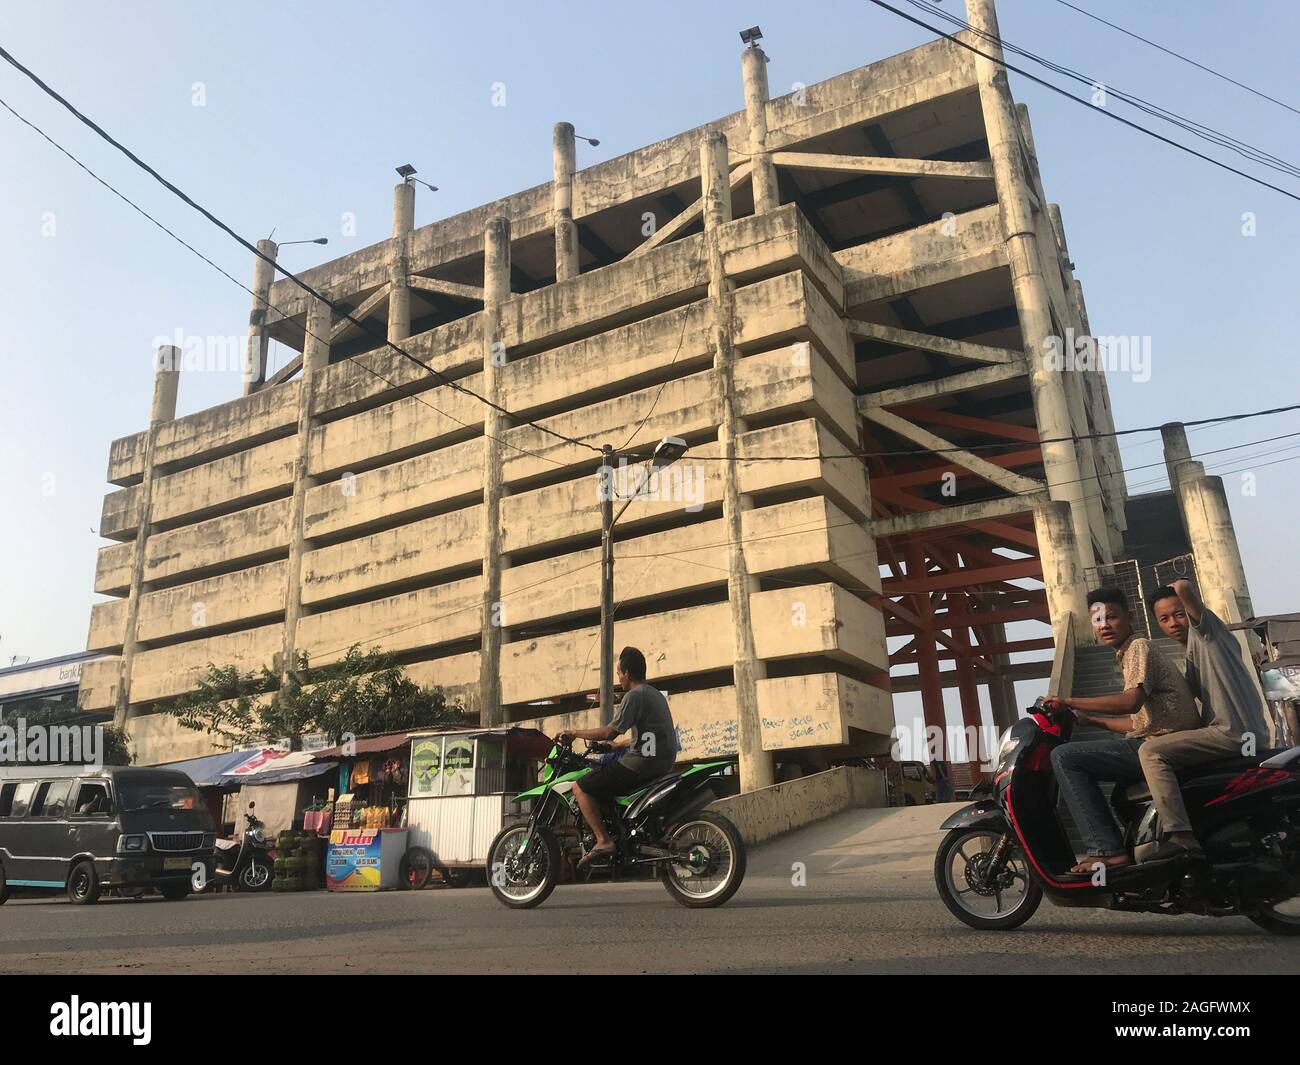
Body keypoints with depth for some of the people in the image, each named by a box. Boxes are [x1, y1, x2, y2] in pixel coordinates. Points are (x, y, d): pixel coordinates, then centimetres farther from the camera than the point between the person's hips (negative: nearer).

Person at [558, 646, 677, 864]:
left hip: (642, 763, -10)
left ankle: (603, 840, -16)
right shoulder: (656, 694, 19)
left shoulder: (634, 695, -10)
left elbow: (610, 732, -16)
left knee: (580, 788, -7)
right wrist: (612, 745, 33)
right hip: (663, 763, 10)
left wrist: (576, 733, -5)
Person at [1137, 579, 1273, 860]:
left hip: (1234, 732, -11)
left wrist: (1177, 588, 4)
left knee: (1151, 751, -18)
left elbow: (1184, 587, -20)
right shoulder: (1193, 656, 24)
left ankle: (1181, 835, -27)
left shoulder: (1205, 626, -2)